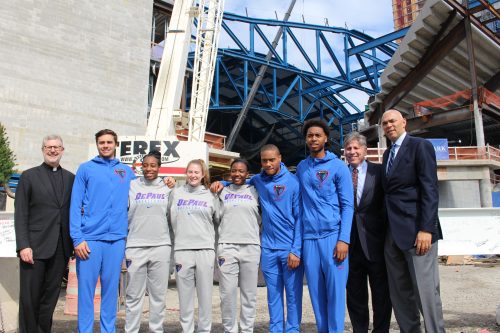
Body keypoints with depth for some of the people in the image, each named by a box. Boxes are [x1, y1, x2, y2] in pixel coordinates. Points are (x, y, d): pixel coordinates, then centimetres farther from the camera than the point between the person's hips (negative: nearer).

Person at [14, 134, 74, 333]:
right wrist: (23, 245, -11)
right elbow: (20, 215, -2)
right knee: (29, 297, 3)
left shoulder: (71, 178, 11)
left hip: (60, 248, 2)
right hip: (35, 246, -2)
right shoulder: (29, 176, 4)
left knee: (50, 297, 9)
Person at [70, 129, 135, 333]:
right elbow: (75, 205, -1)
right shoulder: (86, 169, 5)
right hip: (89, 238, -2)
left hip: (117, 239, 2)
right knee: (86, 289, 2)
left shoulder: (127, 171, 13)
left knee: (111, 289, 9)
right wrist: (77, 238, -9)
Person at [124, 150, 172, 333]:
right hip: (135, 247, -1)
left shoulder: (167, 189, 9)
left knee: (158, 294, 6)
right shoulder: (131, 186, 5)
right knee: (133, 295, 4)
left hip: (161, 246, 1)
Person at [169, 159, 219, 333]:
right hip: (182, 250, 0)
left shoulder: (211, 196, 8)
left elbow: (219, 220, 13)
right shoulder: (176, 193, 9)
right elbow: (170, 217, 14)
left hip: (205, 249, 0)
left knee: (205, 294, 3)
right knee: (185, 294, 5)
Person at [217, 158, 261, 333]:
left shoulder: (254, 191, 10)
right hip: (226, 246, 0)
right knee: (227, 293, -1)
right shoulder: (223, 192, 12)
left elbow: (260, 218, 13)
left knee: (249, 293, 5)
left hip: (251, 246, 0)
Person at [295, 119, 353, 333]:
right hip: (309, 238, 4)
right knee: (316, 292, 8)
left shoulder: (338, 166, 1)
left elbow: (347, 206, -3)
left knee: (335, 291, -1)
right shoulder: (301, 167, 13)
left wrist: (343, 239, -12)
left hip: (333, 236, -3)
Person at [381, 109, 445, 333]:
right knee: (399, 293, 11)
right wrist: (387, 230, 10)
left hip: (415, 230, -7)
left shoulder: (420, 146, -2)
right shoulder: (387, 154, 19)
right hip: (393, 234, 7)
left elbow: (430, 189, -11)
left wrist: (426, 229, -19)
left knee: (425, 292, -3)